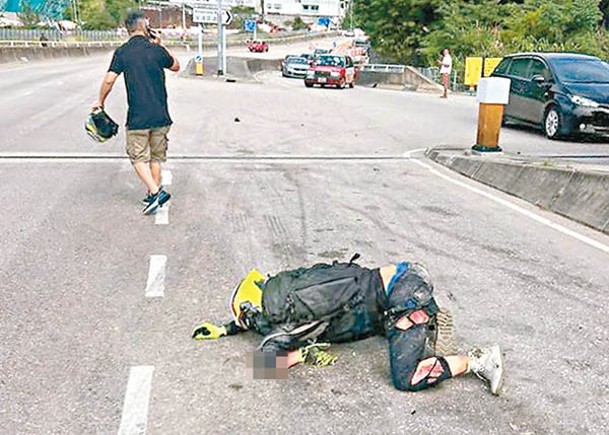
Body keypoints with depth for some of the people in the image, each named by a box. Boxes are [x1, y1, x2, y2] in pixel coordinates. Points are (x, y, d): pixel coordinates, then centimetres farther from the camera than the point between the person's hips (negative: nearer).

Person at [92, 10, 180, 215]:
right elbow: (176, 66, 17)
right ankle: (155, 192, 21)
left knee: (139, 157, 6)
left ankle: (155, 192, -8)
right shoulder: (157, 50, -1)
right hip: (161, 116, 2)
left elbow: (109, 79, -9)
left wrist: (100, 102, 6)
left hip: (137, 117, -2)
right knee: (156, 157, 16)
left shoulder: (122, 52, -4)